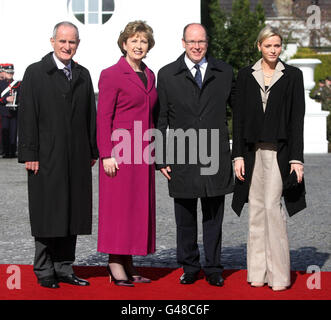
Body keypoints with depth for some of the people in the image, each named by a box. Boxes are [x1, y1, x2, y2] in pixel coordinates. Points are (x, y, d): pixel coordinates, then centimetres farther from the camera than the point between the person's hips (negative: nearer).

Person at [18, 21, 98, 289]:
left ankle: (64, 268, 18)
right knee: (47, 214, 0)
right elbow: (27, 115, -6)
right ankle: (44, 271, 10)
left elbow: (91, 115, 15)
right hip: (46, 157, -5)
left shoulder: (83, 75, 13)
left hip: (77, 159, 5)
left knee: (72, 214, 8)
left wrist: (93, 151, 10)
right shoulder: (36, 73, -1)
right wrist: (29, 154, -12)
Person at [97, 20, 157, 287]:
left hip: (143, 150, 7)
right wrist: (107, 154, -15)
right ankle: (115, 263, 4)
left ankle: (128, 263, 15)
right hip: (120, 149, -7)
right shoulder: (111, 74, -5)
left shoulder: (149, 75, 15)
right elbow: (103, 117, -8)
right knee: (118, 204, -4)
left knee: (140, 205, 7)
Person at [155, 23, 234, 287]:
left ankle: (213, 269, 18)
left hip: (215, 157, 1)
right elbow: (160, 120, 4)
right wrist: (161, 159, 0)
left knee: (214, 217, 7)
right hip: (182, 158, 0)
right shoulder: (167, 75, 3)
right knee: (185, 218, 8)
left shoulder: (224, 72, 7)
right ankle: (190, 267, 22)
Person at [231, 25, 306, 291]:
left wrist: (297, 159, -6)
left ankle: (279, 273, -1)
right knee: (257, 208, 5)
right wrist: (238, 155, 0)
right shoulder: (246, 75, 8)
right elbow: (238, 117, 7)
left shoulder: (292, 76, 2)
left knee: (272, 205, -10)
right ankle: (258, 272, 13)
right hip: (253, 150, 3)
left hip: (280, 150, -3)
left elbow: (297, 119, 0)